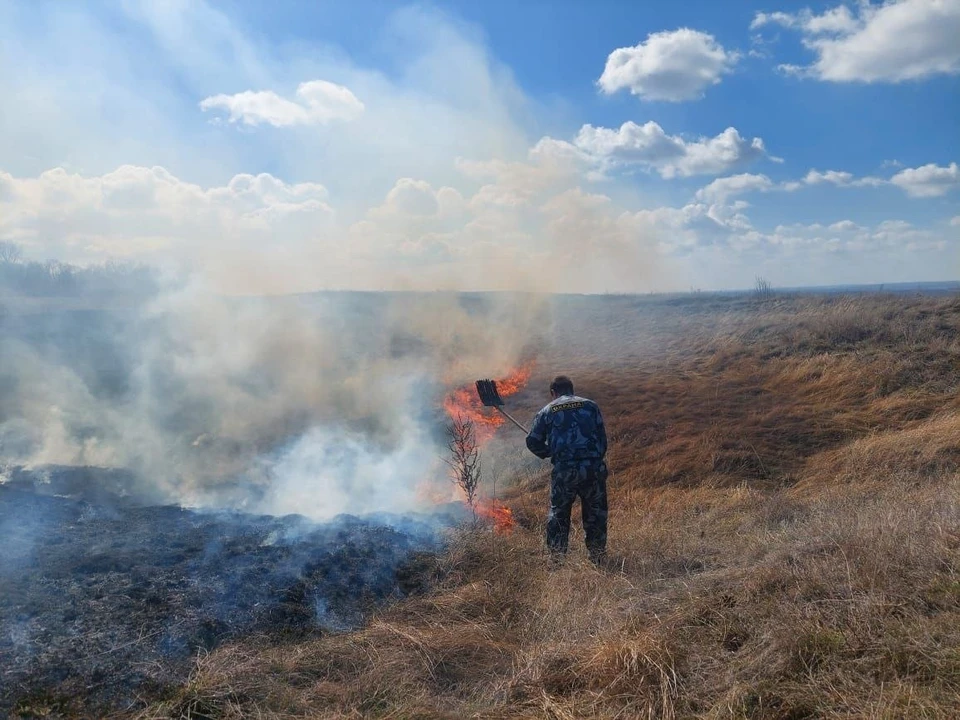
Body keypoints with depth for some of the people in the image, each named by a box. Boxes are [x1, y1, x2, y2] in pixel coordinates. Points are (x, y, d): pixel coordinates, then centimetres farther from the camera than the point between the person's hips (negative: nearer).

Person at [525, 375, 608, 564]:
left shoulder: (547, 411, 9)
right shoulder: (590, 406, 12)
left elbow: (533, 442, 7)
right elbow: (602, 438, 10)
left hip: (564, 470, -1)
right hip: (594, 467, 1)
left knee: (558, 515, 15)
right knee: (596, 514, 14)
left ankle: (557, 558, 18)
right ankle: (597, 559, 20)